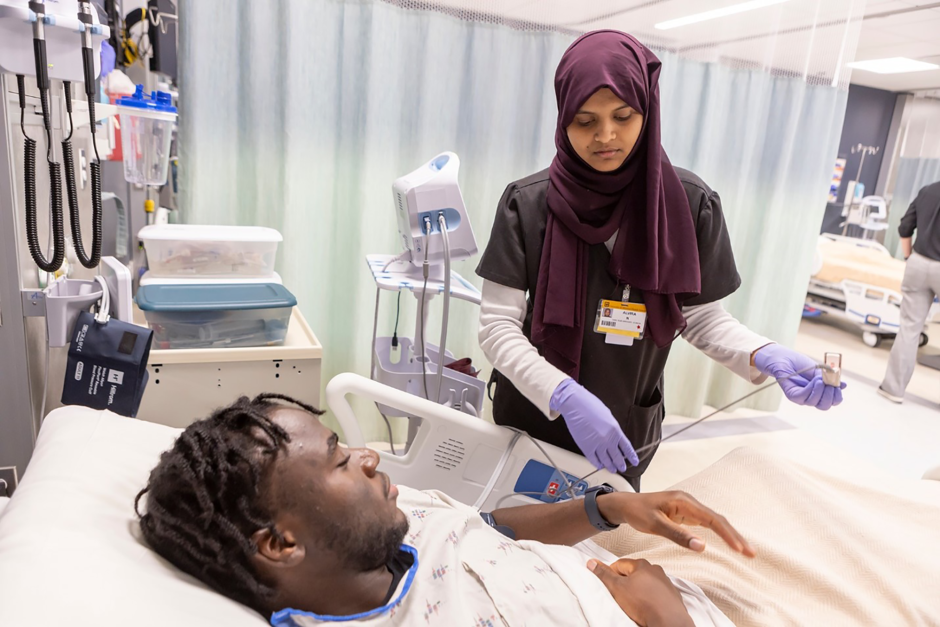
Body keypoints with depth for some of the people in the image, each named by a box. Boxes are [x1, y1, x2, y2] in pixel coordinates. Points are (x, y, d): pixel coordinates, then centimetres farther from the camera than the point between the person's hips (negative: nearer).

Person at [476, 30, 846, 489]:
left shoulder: (690, 206, -10)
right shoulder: (526, 204, -13)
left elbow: (704, 317, -2)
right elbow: (498, 326, -15)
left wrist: (765, 357, -22)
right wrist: (565, 396, -31)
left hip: (625, 435, 1)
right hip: (530, 419, 0)